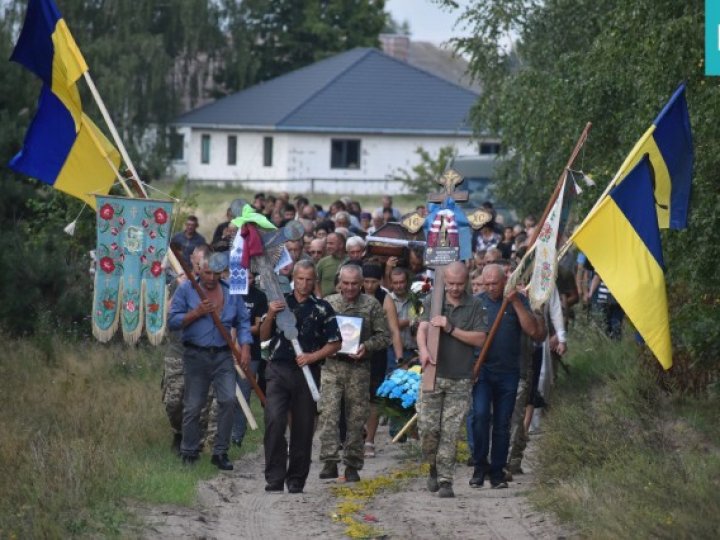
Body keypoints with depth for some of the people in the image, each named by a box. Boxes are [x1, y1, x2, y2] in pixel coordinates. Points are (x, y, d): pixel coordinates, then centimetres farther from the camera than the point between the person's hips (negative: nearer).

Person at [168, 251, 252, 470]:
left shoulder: (231, 292, 10)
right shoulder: (186, 290, 2)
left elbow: (243, 322, 12)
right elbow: (173, 321, -3)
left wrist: (245, 346, -1)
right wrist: (196, 313, -14)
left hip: (223, 356, 2)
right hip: (196, 356, -2)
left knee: (228, 400, -11)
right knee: (193, 406, 2)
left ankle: (221, 452, -2)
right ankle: (189, 452, 15)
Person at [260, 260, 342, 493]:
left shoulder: (322, 308, 6)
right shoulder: (280, 302, 10)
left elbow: (335, 343, 6)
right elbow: (264, 336, 11)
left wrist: (313, 356, -9)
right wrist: (270, 316, -7)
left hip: (307, 372, 0)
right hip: (278, 369, 0)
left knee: (303, 428, 4)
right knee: (274, 421, -15)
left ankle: (296, 480, 13)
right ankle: (274, 478, -11)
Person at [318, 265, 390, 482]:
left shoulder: (372, 305, 5)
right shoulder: (328, 303, 8)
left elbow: (384, 336, 5)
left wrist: (366, 346, -12)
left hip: (359, 368, 0)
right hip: (331, 365, 0)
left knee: (356, 418, 5)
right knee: (328, 414, -12)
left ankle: (352, 465, 13)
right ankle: (330, 462, -13)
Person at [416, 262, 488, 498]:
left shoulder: (474, 306, 4)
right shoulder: (433, 302, 5)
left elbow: (480, 339, -3)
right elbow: (422, 328, -8)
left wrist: (451, 329, -13)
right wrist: (424, 350, -29)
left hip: (460, 379, -1)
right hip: (434, 375, 1)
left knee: (451, 432, -3)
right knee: (428, 427, -3)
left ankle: (445, 480, 2)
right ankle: (434, 468, 22)